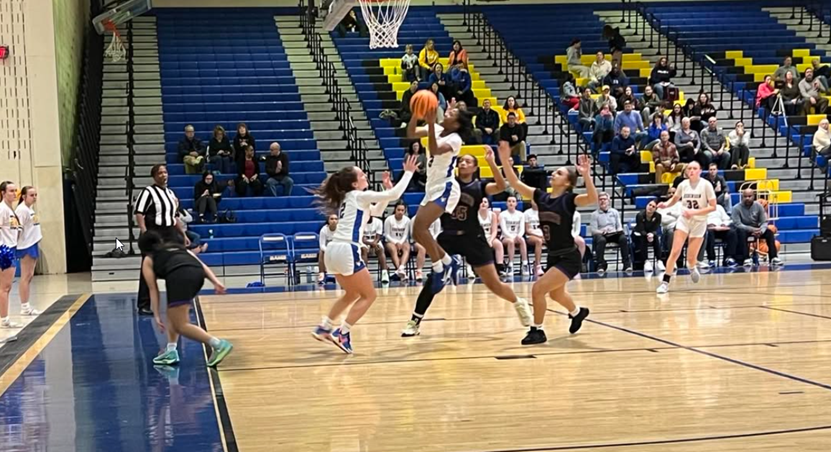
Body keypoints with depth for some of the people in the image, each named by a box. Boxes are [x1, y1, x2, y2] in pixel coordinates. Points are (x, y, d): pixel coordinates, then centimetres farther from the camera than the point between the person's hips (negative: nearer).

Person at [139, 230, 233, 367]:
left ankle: (219, 344, -14)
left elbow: (154, 290, 19)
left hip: (180, 275, -5)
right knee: (173, 313, 26)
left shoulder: (148, 260, 28)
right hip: (197, 272, 5)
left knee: (180, 326, -2)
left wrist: (157, 316, 17)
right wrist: (215, 282, 12)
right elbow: (201, 264, 22)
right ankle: (171, 351, 17)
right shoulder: (178, 247, 38)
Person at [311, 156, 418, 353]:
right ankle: (342, 334, -4)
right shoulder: (359, 196, -2)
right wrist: (408, 172, 1)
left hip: (333, 250, 9)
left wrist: (387, 188, 24)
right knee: (369, 295, 3)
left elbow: (377, 211, 33)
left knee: (352, 294, 25)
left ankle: (323, 328, 21)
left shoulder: (348, 199, 23)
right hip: (346, 250, -9)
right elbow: (395, 195, -8)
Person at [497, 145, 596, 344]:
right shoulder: (541, 197, -1)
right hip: (553, 256, 8)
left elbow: (592, 198, -35)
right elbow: (515, 183, -3)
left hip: (568, 258, -8)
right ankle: (577, 313, 60)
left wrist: (586, 174, -46)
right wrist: (505, 161, -13)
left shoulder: (569, 199, -17)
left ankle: (537, 331, -1)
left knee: (538, 288, -18)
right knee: (555, 293, 29)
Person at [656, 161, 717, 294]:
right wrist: (666, 204, -8)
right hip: (683, 221, 2)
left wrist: (694, 212, -22)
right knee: (675, 252, -13)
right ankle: (665, 282, -7)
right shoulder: (683, 184, -3)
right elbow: (674, 199, 14)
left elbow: (713, 207, -13)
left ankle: (692, 267, 39)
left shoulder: (706, 185, -12)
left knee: (691, 258, 1)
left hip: (699, 223, -2)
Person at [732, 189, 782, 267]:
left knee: (769, 232, -22)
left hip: (756, 229, 3)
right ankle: (746, 259, -43)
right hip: (743, 229, -3)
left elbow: (764, 222, -8)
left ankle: (773, 258, -24)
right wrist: (752, 229, -34)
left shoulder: (758, 206, -5)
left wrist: (761, 231, -31)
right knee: (741, 232, -37)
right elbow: (737, 224, -22)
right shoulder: (736, 208, -15)